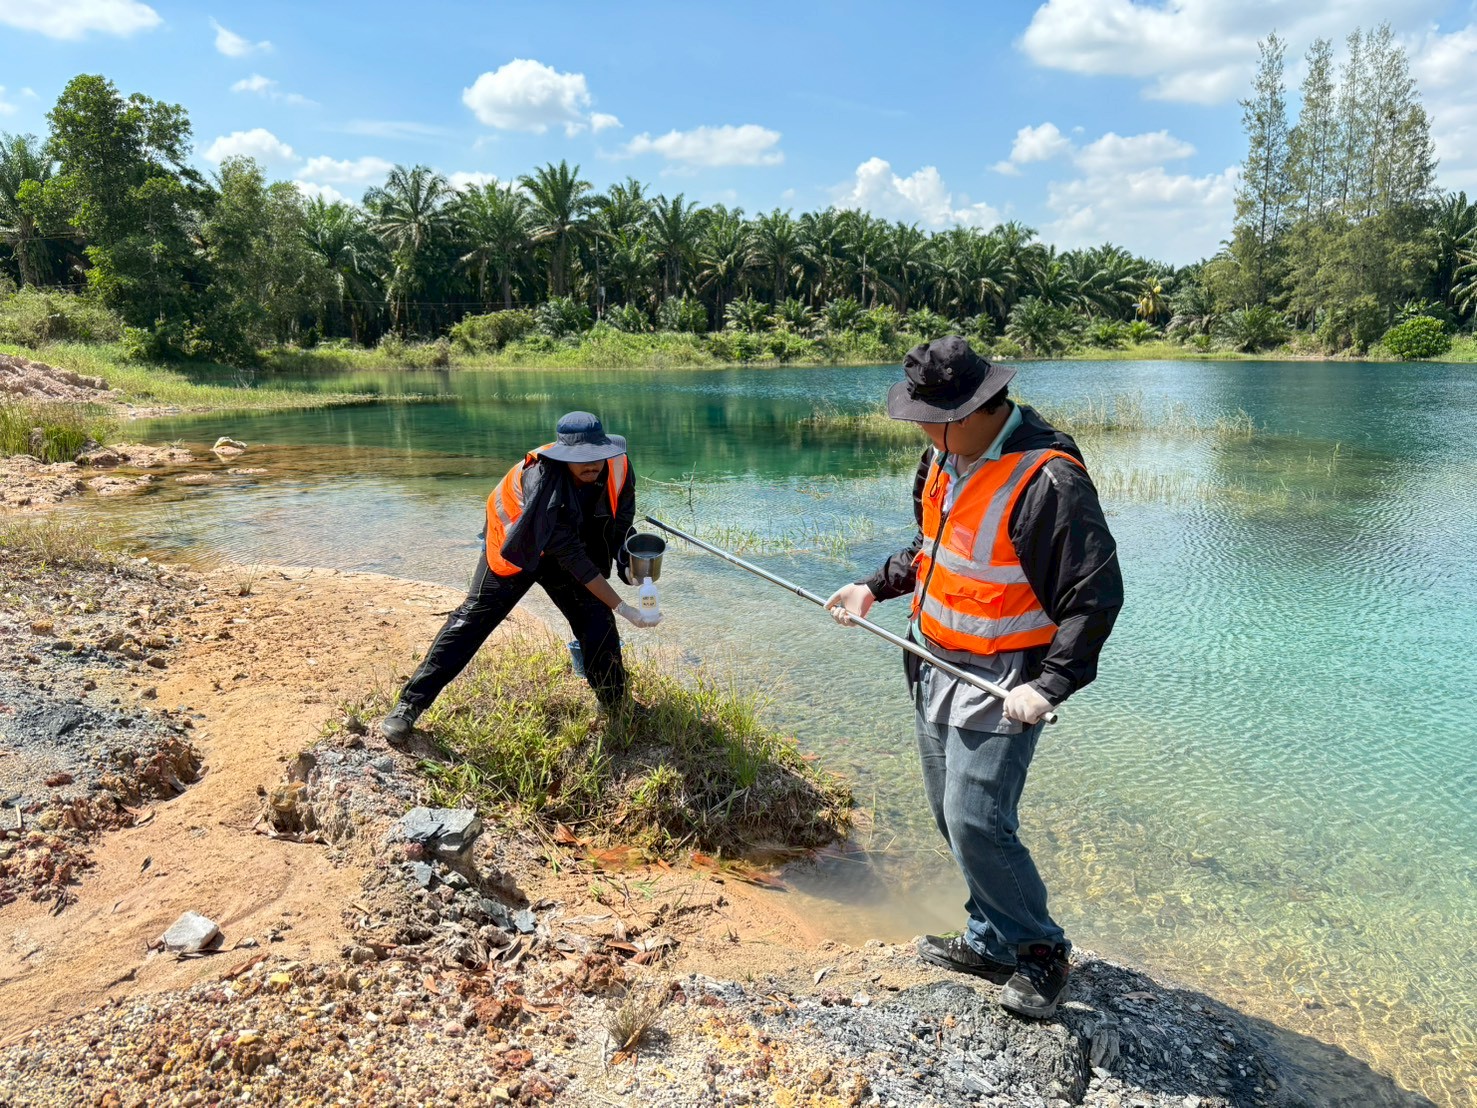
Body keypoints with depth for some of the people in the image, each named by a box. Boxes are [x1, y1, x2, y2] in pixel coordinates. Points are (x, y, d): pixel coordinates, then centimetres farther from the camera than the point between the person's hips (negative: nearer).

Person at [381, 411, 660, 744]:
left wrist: (629, 562, -22)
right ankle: (410, 704, 0)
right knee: (472, 619, -8)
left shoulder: (618, 469, -24)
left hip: (567, 545, 5)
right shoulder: (542, 482, -40)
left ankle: (615, 704, 15)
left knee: (598, 618, -3)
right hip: (514, 545, -5)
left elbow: (621, 523, -3)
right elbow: (571, 556, -36)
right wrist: (624, 609, -34)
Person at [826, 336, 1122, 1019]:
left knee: (976, 821, -10)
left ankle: (1041, 950, 14)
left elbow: (1098, 593, -21)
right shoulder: (946, 456, 4)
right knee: (950, 814, 15)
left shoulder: (1046, 478, -23)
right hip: (934, 664, 9)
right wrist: (876, 588, 13)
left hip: (998, 682, -8)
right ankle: (991, 943, 31)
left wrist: (1050, 686, -25)